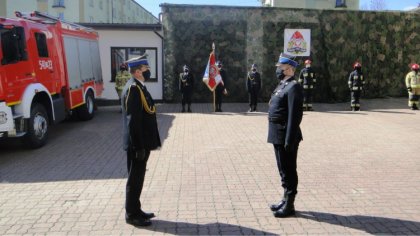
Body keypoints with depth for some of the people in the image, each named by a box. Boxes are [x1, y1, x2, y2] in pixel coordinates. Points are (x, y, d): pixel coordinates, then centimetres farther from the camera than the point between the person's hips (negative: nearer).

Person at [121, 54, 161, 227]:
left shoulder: (138, 87, 12)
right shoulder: (133, 88, -18)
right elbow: (133, 121, -22)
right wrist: (139, 147, -21)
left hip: (141, 142, 10)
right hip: (138, 144, -10)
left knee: (137, 178, 17)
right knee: (135, 180, 1)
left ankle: (135, 210, 28)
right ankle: (132, 215, 13)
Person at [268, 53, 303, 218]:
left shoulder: (293, 87, -15)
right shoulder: (282, 85, 15)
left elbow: (294, 116, -21)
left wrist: (289, 140, -23)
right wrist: (277, 136, 17)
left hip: (285, 136, -9)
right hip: (277, 135, 9)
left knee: (288, 171, 1)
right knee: (283, 170, 18)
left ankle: (289, 206, 13)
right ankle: (285, 199, 30)